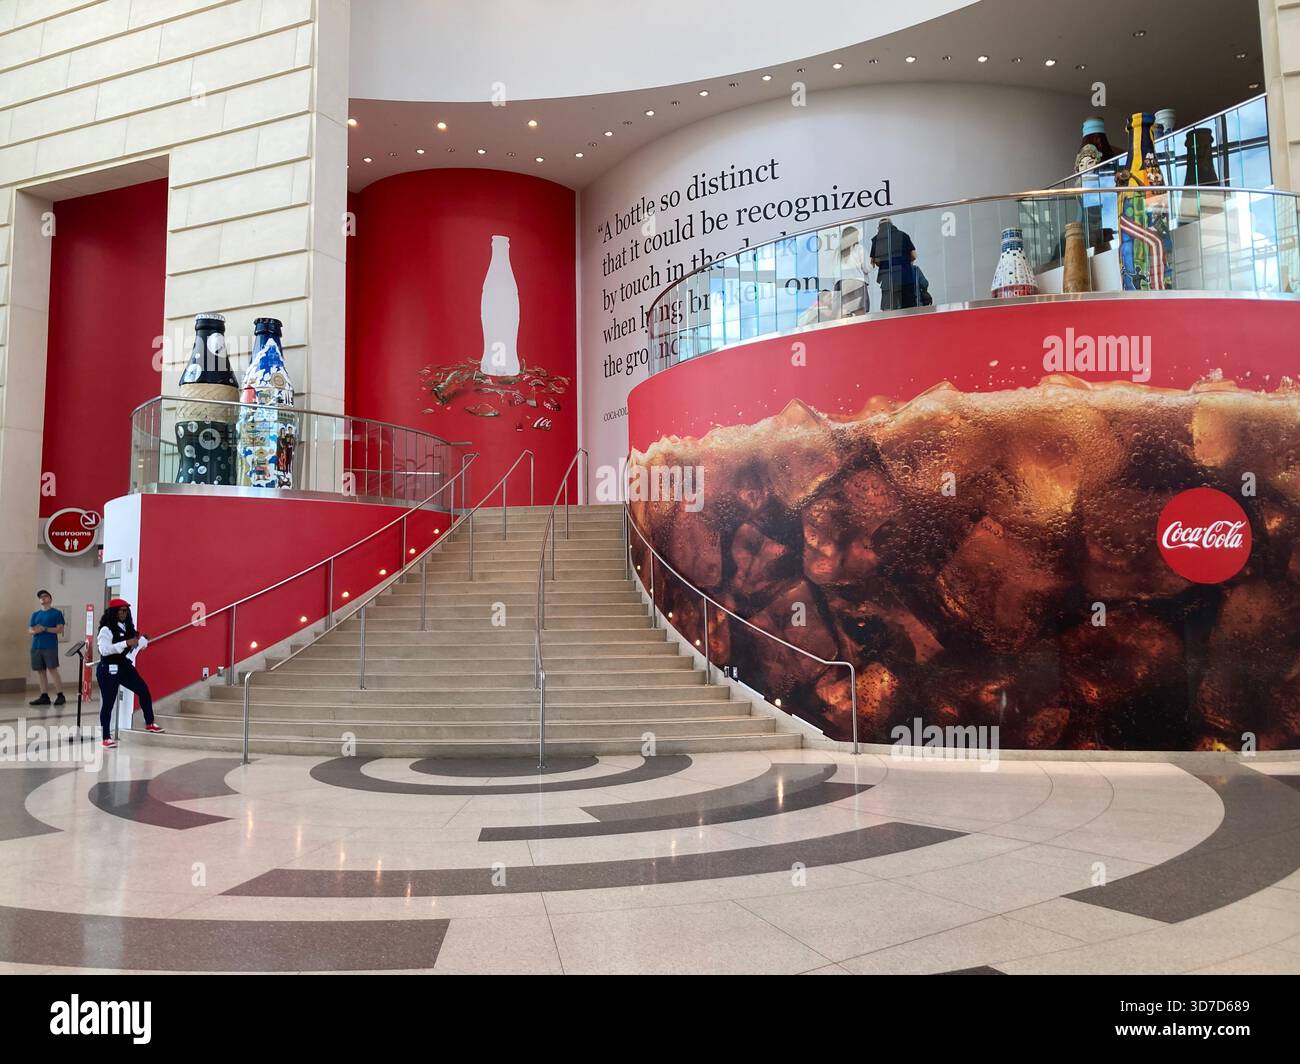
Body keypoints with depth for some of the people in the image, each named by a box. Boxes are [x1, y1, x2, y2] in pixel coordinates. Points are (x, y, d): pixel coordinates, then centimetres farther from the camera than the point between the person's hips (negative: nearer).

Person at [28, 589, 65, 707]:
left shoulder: (56, 613, 3)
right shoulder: (35, 614, 18)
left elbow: (60, 629, -5)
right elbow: (30, 630, 13)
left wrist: (44, 629, -16)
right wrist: (35, 631, -11)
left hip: (50, 646, -5)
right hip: (36, 646, 5)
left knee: (52, 669, -10)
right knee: (40, 671, 4)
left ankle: (60, 695, -8)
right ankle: (44, 696, 7)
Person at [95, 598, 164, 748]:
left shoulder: (128, 627, 8)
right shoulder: (106, 629, -14)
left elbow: (140, 642, 22)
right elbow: (104, 649, -26)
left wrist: (141, 640, 1)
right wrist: (126, 643, -29)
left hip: (125, 667, 8)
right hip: (109, 670, -8)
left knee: (144, 690, 9)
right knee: (108, 703, -2)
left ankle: (149, 723, 24)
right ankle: (106, 738, 6)